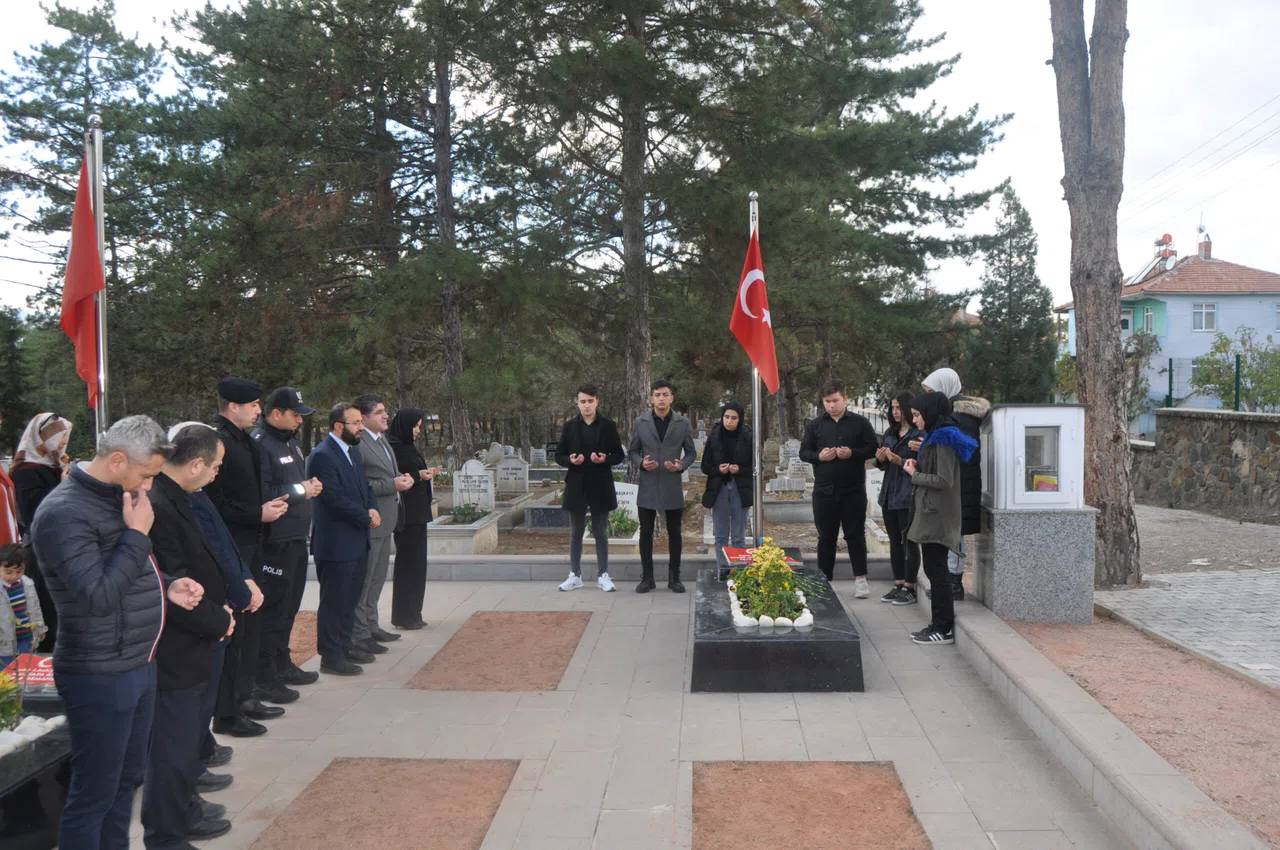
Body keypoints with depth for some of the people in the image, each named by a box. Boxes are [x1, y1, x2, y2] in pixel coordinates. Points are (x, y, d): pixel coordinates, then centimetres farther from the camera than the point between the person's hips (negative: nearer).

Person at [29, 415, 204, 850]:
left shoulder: (118, 497, 9)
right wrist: (136, 533, -22)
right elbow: (98, 597, -27)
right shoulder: (64, 513, -20)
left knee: (127, 778, 20)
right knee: (94, 793, 3)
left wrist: (167, 587, 4)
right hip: (99, 677, -9)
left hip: (139, 665, 9)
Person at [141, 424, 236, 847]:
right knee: (173, 749, 4)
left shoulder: (174, 500, 7)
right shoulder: (157, 508, -25)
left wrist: (220, 609, 4)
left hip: (190, 648, 10)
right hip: (174, 654, -10)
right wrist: (219, 622, -13)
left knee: (187, 739, 24)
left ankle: (184, 816, 40)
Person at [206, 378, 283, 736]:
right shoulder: (216, 440, -17)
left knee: (250, 623, 17)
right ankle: (226, 714, 6)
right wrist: (258, 515, -17)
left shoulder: (242, 439, 13)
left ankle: (244, 697, 29)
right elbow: (215, 502, -21)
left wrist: (267, 507, 6)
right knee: (231, 629, -3)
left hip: (249, 544, 10)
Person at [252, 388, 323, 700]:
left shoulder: (289, 442, 15)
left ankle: (282, 665, 33)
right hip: (276, 541, -10)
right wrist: (300, 490, -18)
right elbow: (260, 495, -25)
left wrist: (310, 485, 6)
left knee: (289, 605, 19)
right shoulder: (260, 444, -17)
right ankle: (264, 680, 4)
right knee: (273, 608, -4)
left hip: (296, 537, 10)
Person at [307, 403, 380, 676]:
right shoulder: (322, 456, -18)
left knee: (350, 598, 18)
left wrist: (373, 509, -2)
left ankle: (344, 645, 31)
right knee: (334, 601, 1)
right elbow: (336, 499, -23)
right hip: (336, 543, -9)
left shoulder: (353, 451, 13)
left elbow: (364, 487, 18)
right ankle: (331, 657, 10)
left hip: (357, 540, 9)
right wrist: (366, 518, -13)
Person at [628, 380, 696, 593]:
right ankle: (647, 577, 15)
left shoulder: (683, 423, 2)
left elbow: (691, 452, 7)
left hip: (673, 487, 0)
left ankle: (674, 577, 18)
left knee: (674, 533, 7)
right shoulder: (640, 422, 2)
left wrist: (681, 466, -13)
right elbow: (633, 451, 8)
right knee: (646, 533, 4)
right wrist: (641, 463, -13)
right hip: (647, 487, 0)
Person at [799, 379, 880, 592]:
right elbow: (803, 452, 8)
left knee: (856, 535, 3)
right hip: (824, 491, 2)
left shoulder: (860, 423, 2)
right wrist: (818, 456, -12)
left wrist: (852, 453, -16)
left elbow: (873, 448, 0)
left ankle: (860, 578, 12)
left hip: (853, 490, -2)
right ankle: (824, 579, 17)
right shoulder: (815, 425, 7)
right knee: (826, 537, 9)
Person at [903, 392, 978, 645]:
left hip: (937, 516, -10)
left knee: (936, 570, -6)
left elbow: (944, 481, -20)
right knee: (935, 570, 13)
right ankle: (940, 623, 19)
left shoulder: (943, 439, -14)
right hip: (931, 513, 10)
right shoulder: (935, 436, 16)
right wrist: (918, 466, 6)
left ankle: (944, 629, 0)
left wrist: (914, 474, -9)